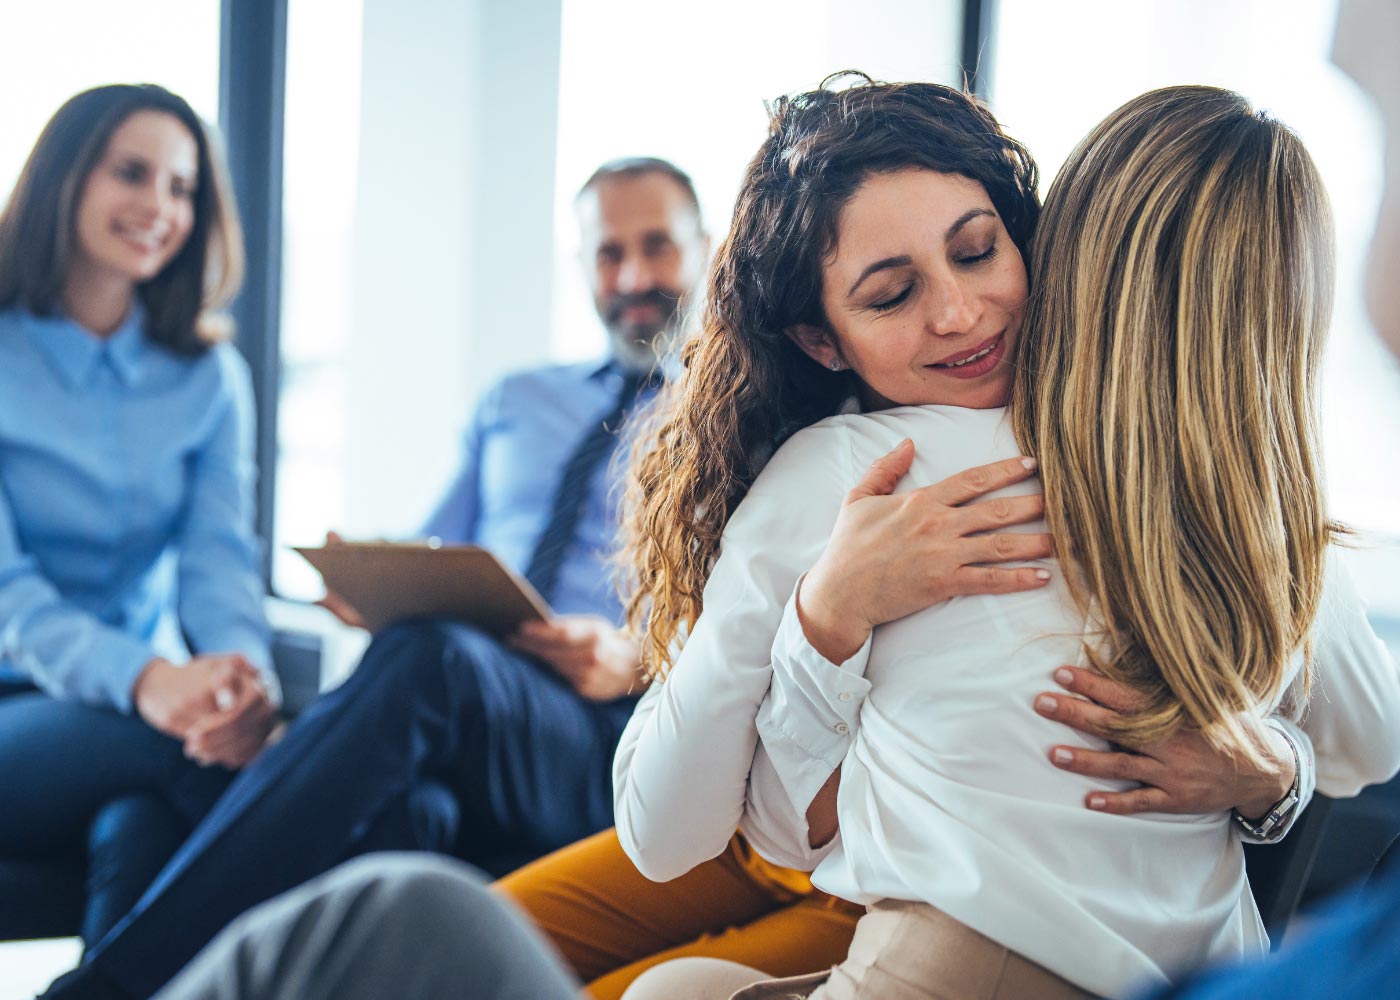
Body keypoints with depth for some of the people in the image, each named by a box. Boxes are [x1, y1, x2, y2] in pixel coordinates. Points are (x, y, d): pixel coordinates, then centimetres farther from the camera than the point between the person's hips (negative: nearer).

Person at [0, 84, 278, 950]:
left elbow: (220, 558, -2)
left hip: (157, 710, 3)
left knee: (143, 831, -34)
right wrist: (141, 680, -33)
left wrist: (245, 671, -28)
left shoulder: (209, 376, 11)